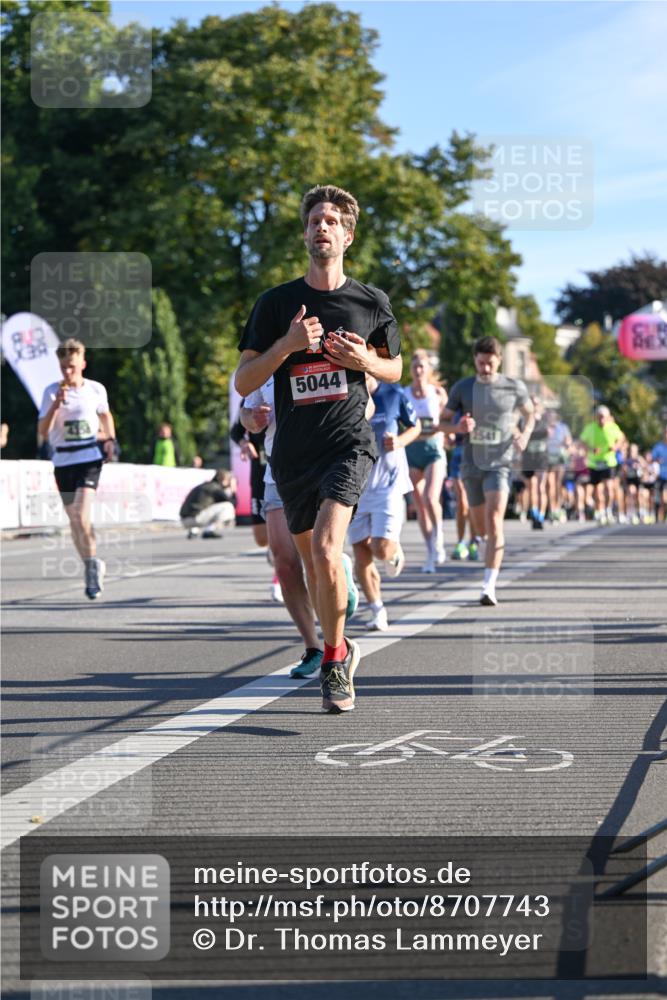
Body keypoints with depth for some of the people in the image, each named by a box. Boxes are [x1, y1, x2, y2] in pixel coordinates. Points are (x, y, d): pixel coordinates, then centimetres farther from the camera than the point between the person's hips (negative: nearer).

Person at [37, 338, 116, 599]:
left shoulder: (96, 389, 1)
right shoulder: (52, 391, -3)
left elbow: (105, 415, 23)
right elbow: (43, 431, -13)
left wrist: (110, 439, 9)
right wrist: (56, 405, -26)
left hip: (89, 457, -2)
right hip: (63, 460, 2)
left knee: (82, 516, -19)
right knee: (74, 519, 10)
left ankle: (93, 564, -5)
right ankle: (91, 567, 26)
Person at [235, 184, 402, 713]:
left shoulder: (371, 302, 5)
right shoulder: (276, 303, 4)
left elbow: (395, 369, 18)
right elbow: (243, 382, 2)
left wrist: (365, 360, -5)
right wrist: (287, 345, -14)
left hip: (349, 442, -3)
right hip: (292, 451, 3)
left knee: (326, 550, -23)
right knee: (313, 562, 13)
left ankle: (334, 659, -7)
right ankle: (341, 649, 37)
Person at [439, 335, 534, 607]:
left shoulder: (514, 387, 0)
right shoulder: (462, 388, 2)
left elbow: (529, 413, 16)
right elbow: (443, 422, 7)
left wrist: (525, 434, -5)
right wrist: (458, 427, -16)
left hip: (499, 463, -3)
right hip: (472, 464, 3)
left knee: (494, 521, -18)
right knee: (480, 528, 11)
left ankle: (489, 586, -22)